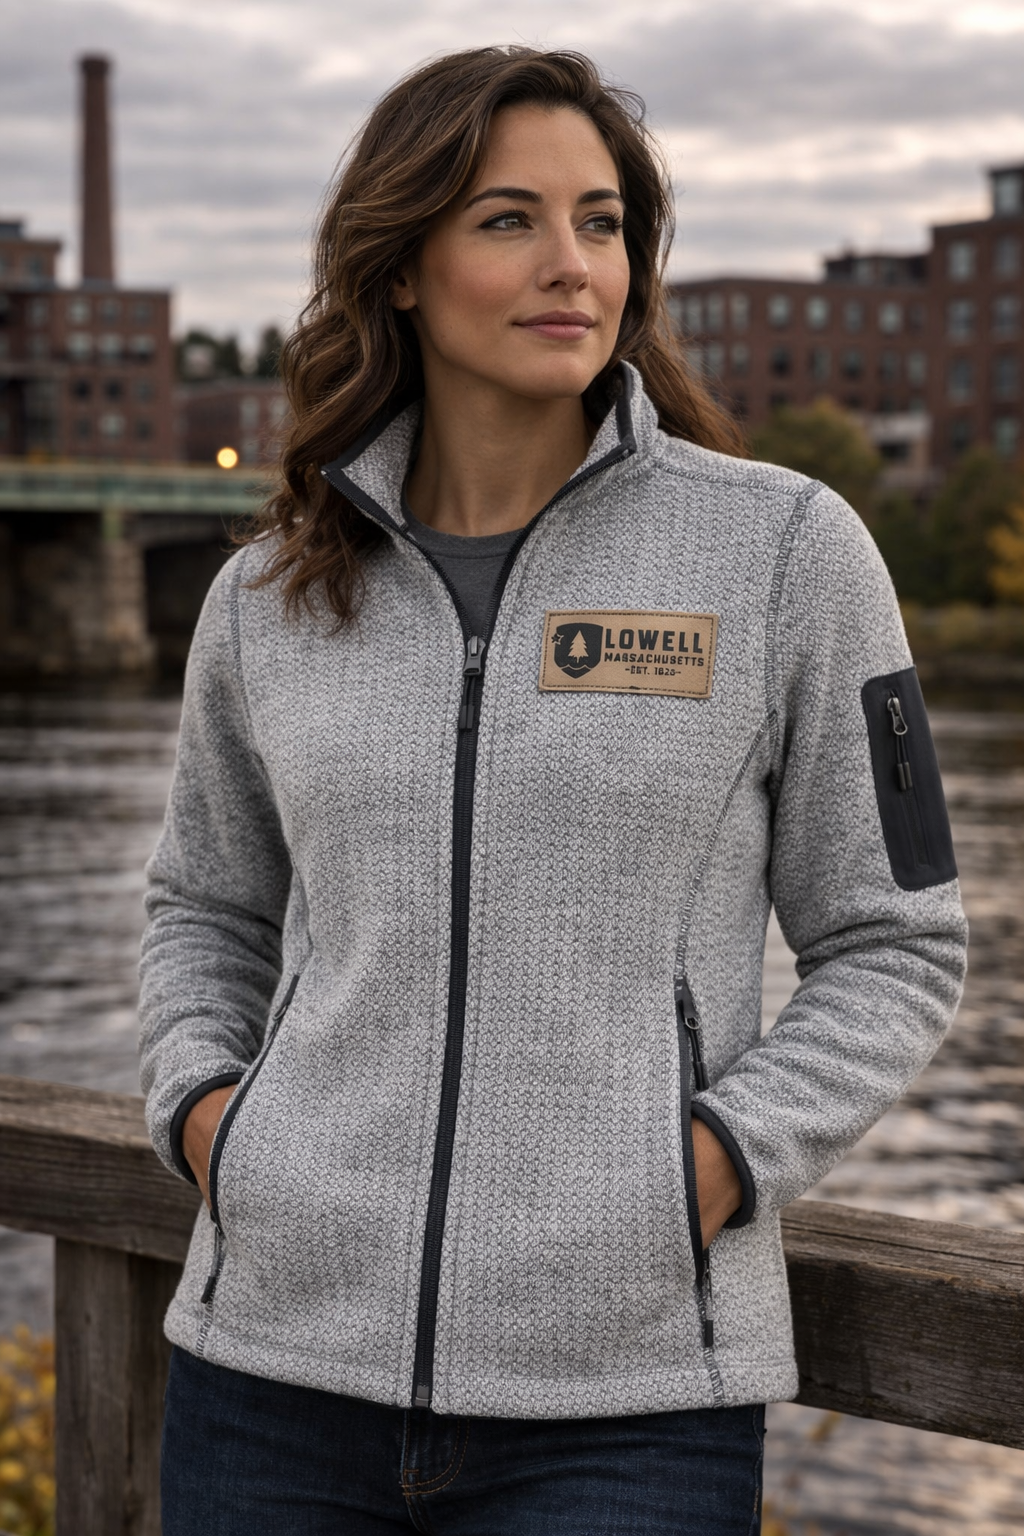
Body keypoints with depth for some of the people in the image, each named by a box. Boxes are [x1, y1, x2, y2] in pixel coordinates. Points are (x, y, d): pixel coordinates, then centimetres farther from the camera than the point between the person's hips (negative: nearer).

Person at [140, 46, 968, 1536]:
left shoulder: (784, 547, -1)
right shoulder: (271, 596, 6)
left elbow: (894, 945, 3)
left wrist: (719, 1161, -10)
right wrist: (197, 1104, 4)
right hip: (282, 1358, 3)